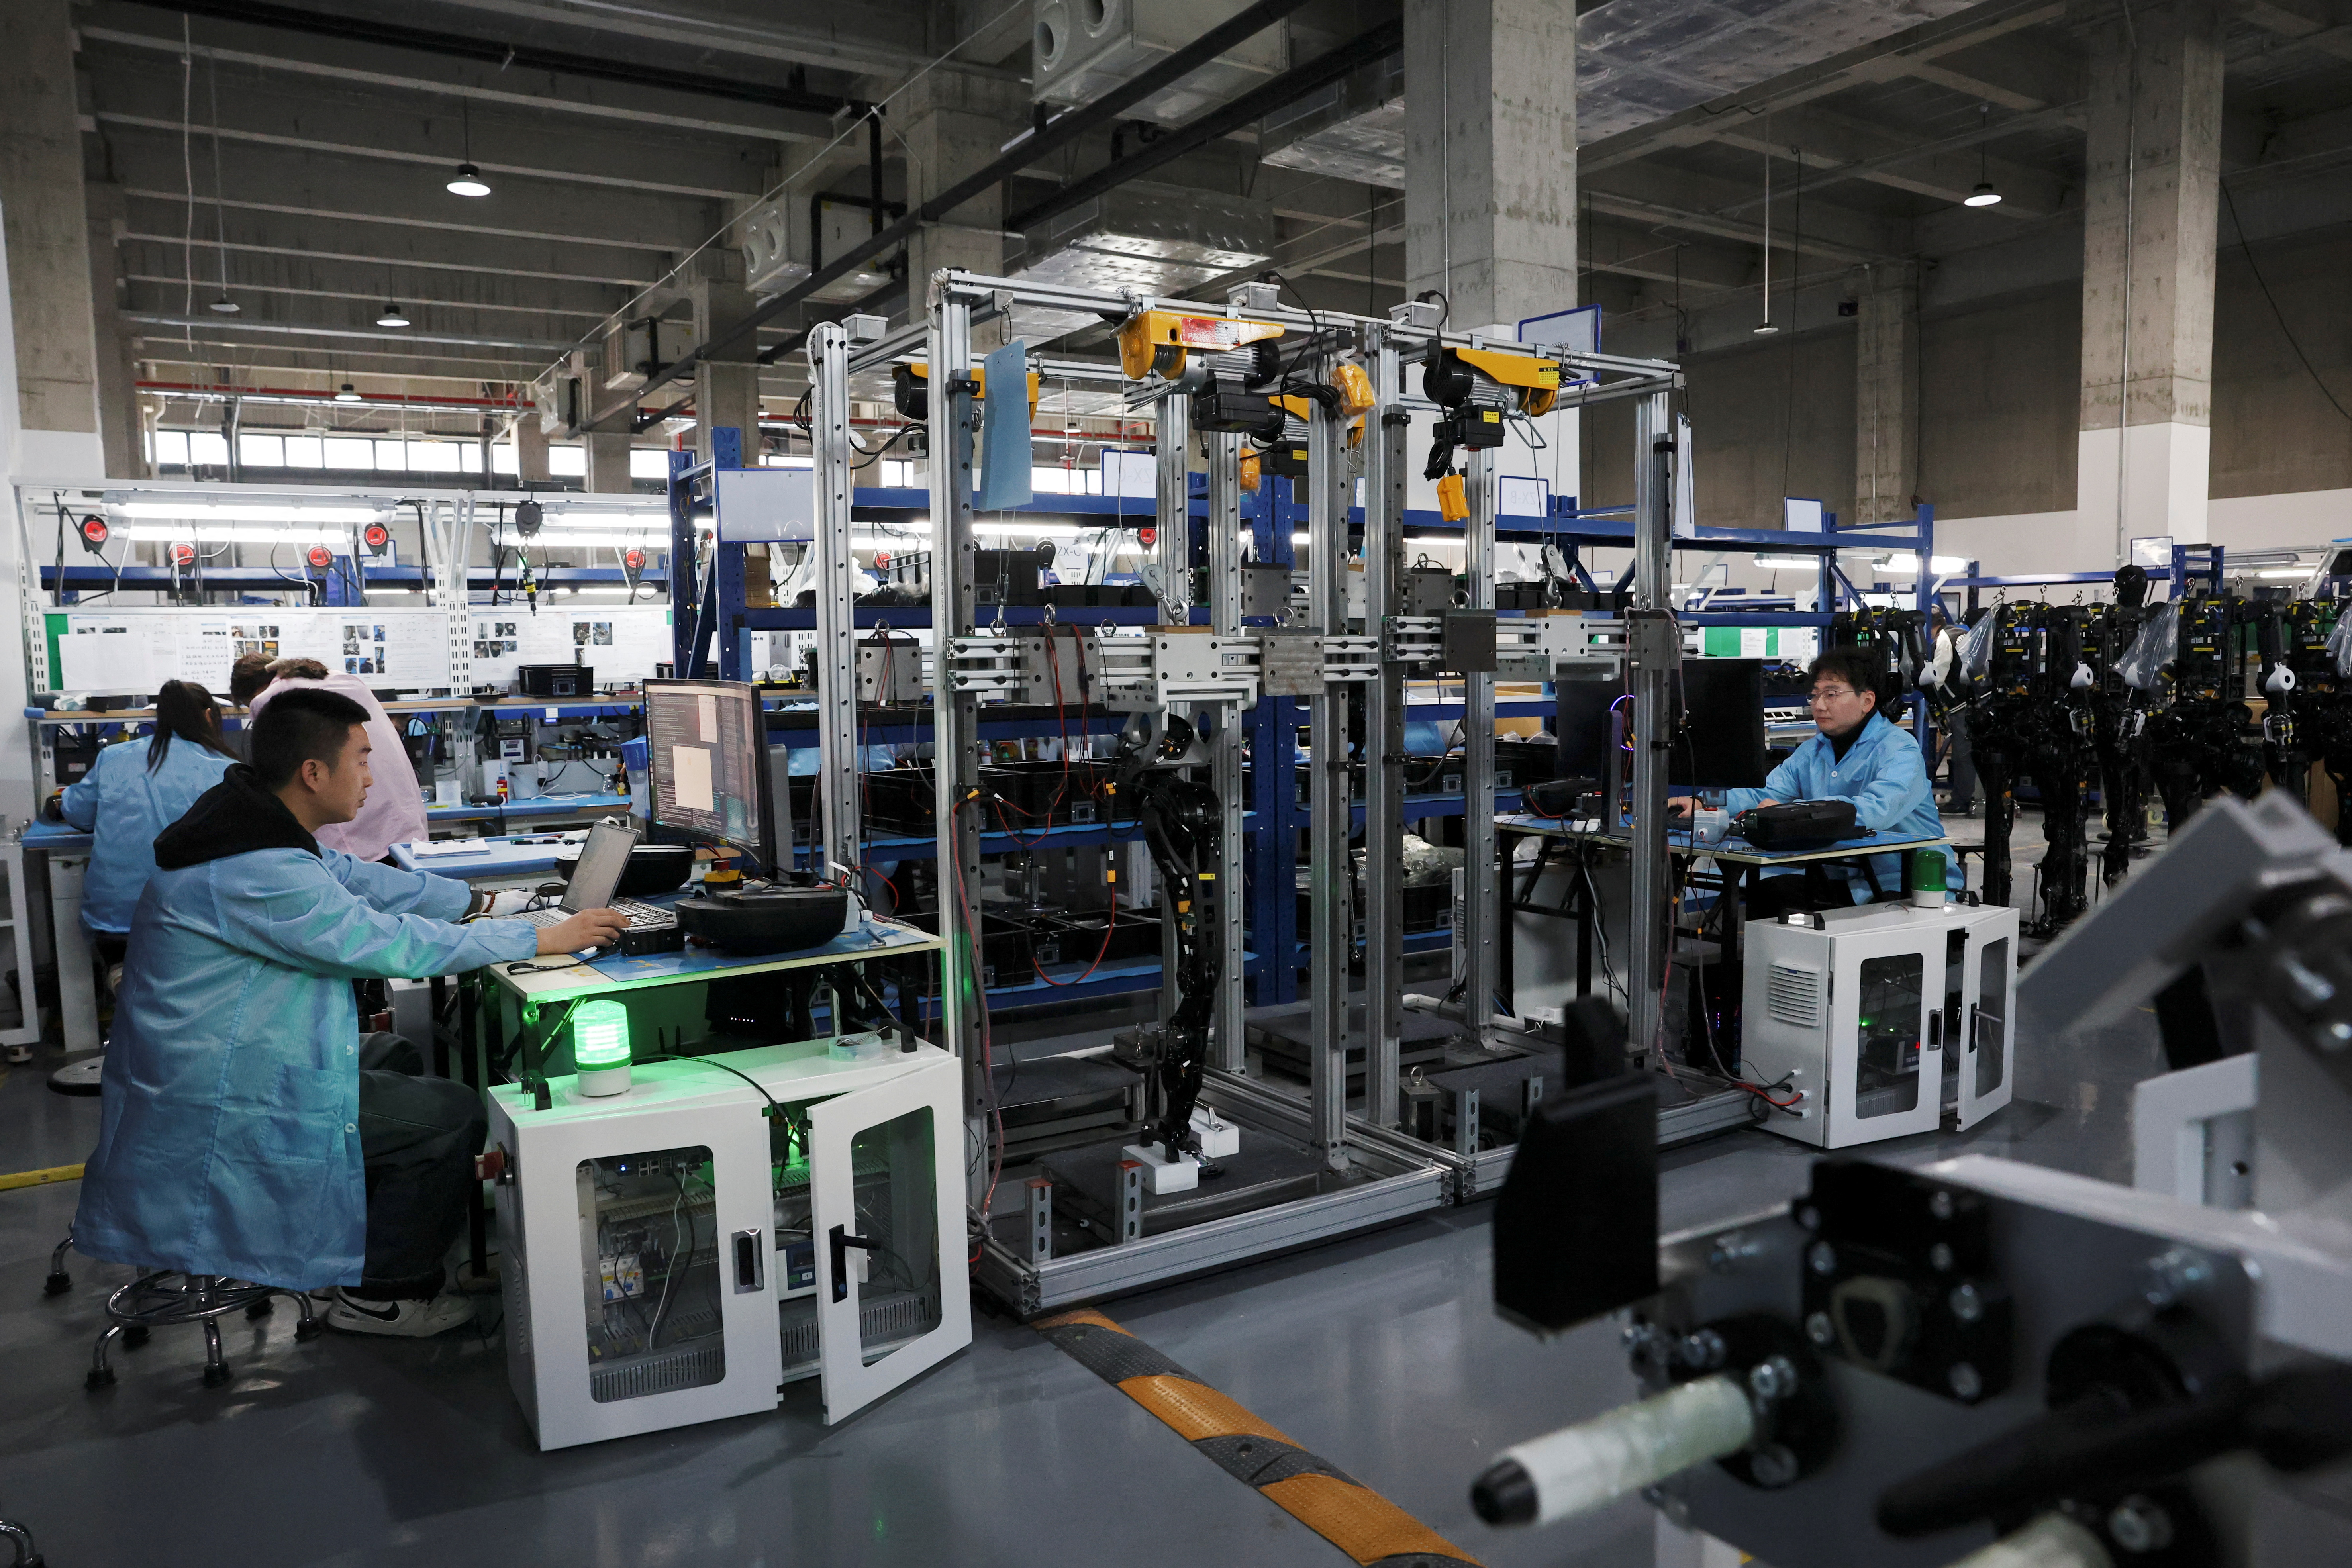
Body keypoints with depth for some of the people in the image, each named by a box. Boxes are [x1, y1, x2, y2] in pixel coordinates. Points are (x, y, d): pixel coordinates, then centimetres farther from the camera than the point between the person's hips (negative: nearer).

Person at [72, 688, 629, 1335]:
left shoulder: (259, 827, 2)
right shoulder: (257, 871, -28)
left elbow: (363, 880, 13)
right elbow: (397, 944, -27)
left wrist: (480, 899, 10)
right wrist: (544, 939, -20)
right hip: (220, 1104, -10)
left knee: (405, 1059, 20)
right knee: (453, 1114, -5)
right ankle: (379, 1293, 12)